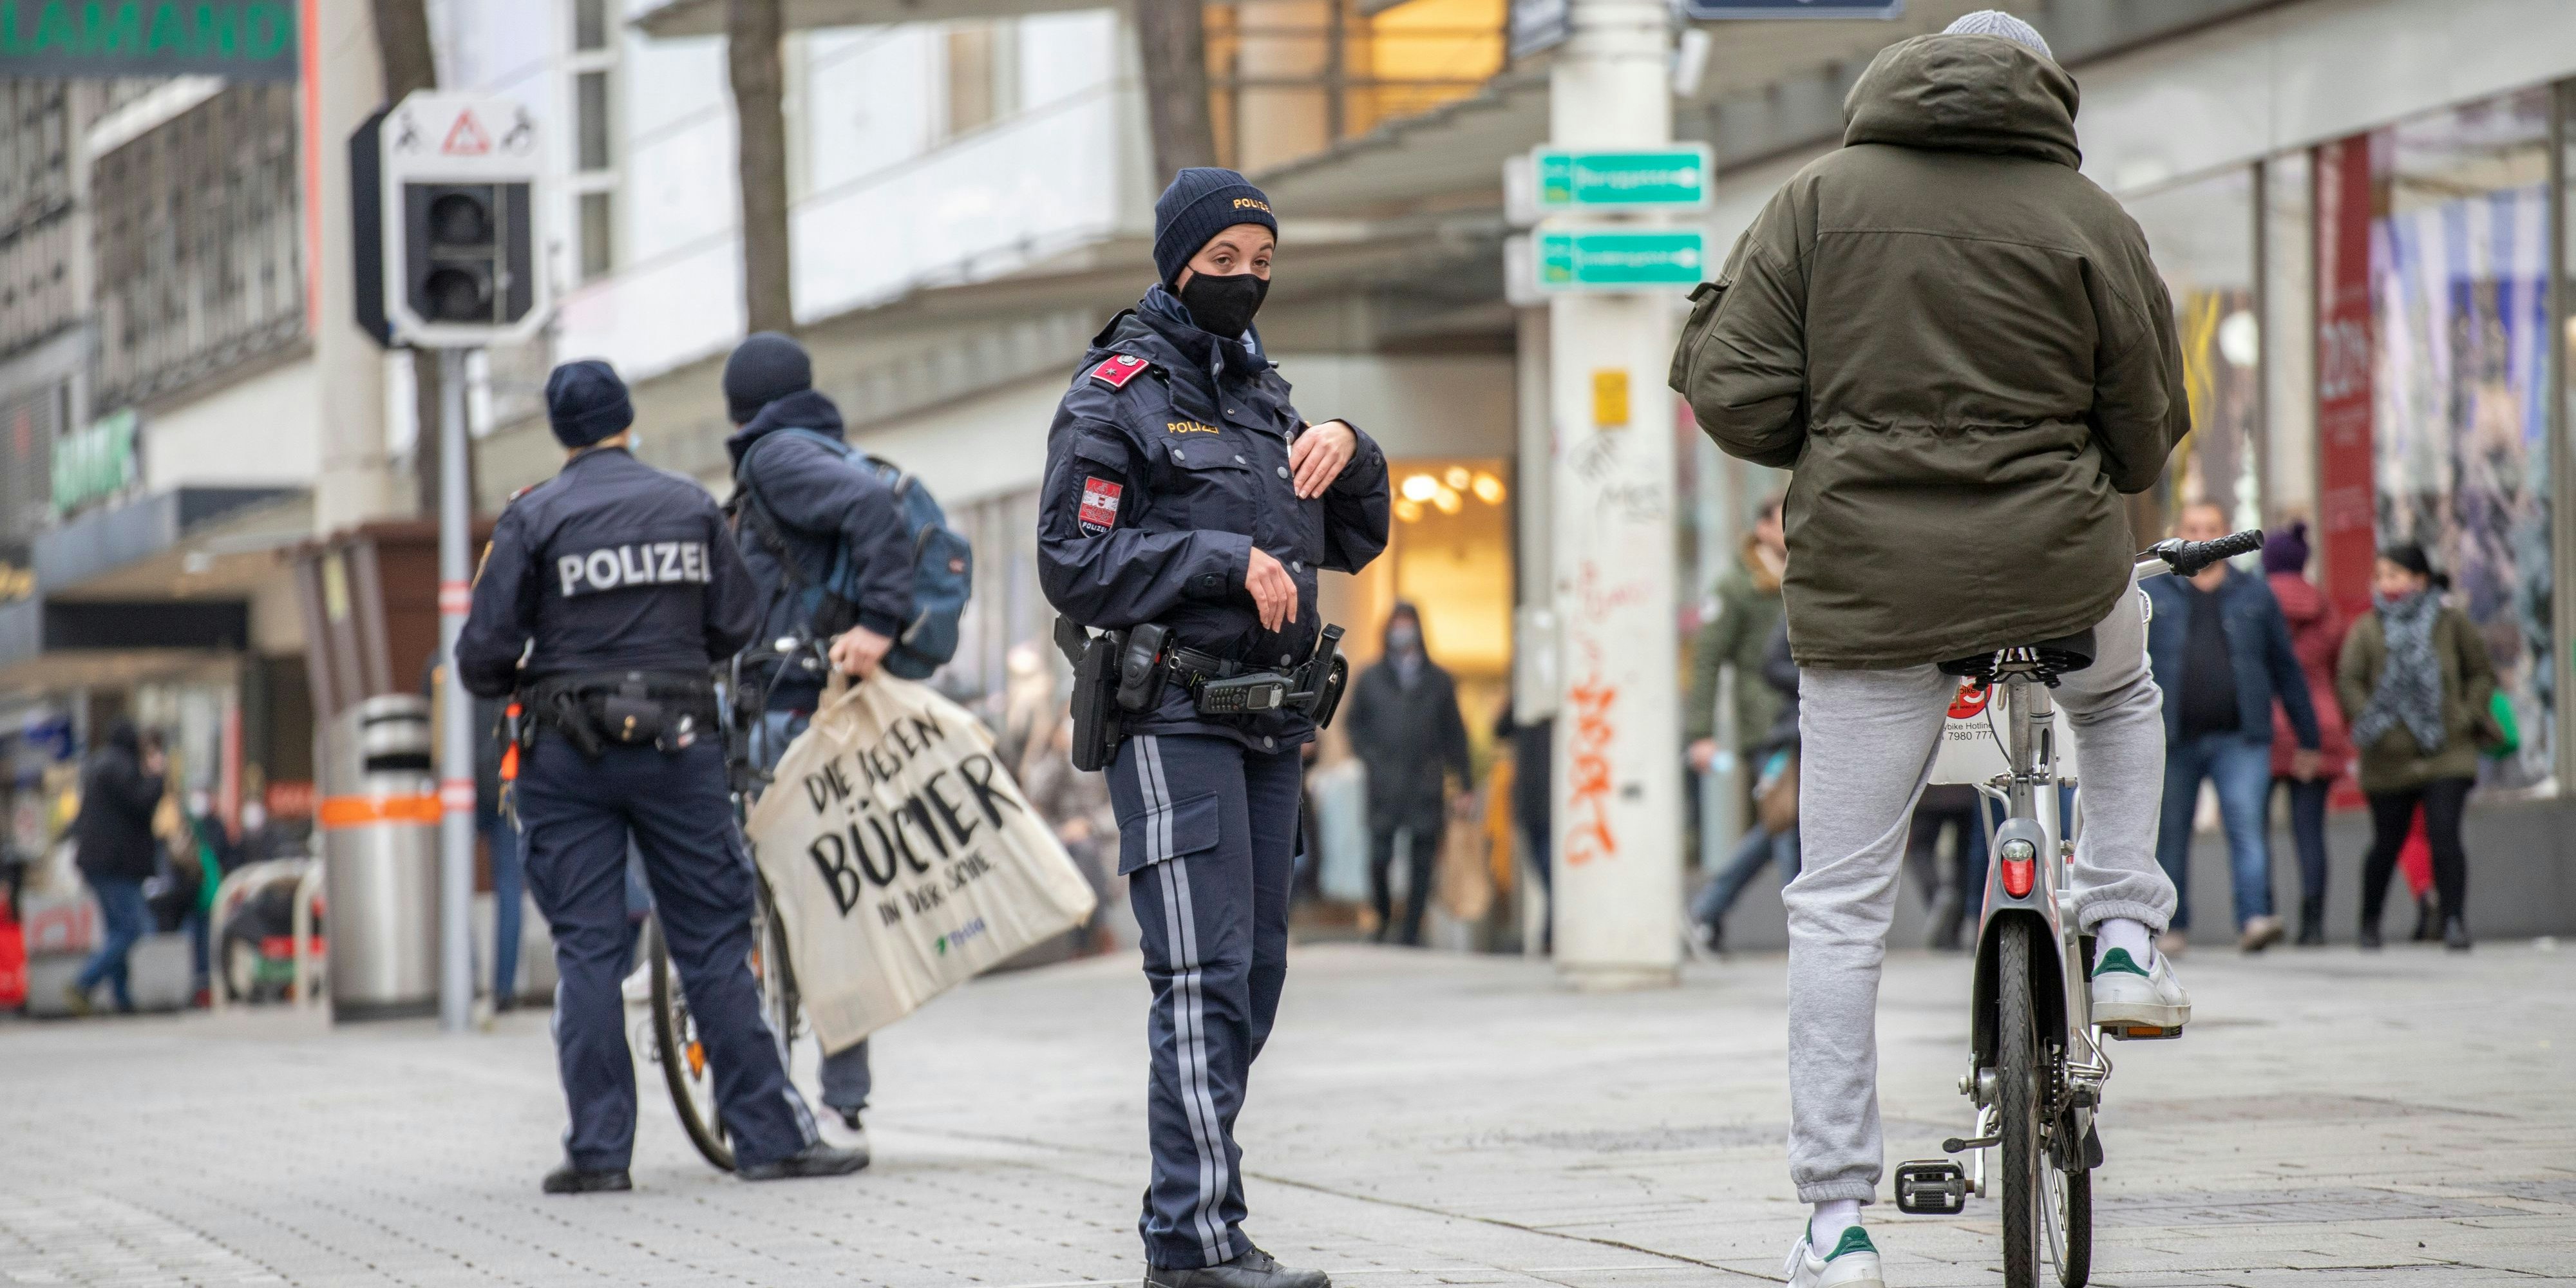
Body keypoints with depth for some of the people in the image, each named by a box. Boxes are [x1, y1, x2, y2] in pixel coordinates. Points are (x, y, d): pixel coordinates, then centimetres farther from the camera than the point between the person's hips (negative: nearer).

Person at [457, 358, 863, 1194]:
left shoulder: (534, 518, -3)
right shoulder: (691, 506, 4)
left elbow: (485, 653, -6)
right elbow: (736, 624, 5)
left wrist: (511, 685, 16)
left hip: (569, 756, -1)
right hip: (679, 743, 1)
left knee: (586, 951, 2)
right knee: (715, 944, 4)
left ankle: (599, 1149, 0)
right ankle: (770, 1135, 2)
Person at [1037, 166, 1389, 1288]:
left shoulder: (1260, 391, 18)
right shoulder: (1116, 395, -4)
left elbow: (1354, 545, 23)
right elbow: (1072, 565, -12)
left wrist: (1348, 454, 3)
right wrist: (1225, 558, -17)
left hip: (1269, 723, 8)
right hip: (1173, 719, -8)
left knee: (1255, 974, 8)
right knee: (1205, 976, -14)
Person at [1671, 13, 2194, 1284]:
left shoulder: (1820, 199, 2)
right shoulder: (2090, 220, 1)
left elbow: (1738, 403, -3)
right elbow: (2147, 439, 6)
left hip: (1868, 592, 0)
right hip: (2057, 575, 1)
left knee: (1837, 908, 5)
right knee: (2120, 697, 37)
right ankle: (2125, 937, 23)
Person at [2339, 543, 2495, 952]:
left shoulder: (2451, 623, 5)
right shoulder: (2366, 630, 4)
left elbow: (2482, 673, 13)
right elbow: (2348, 681, -3)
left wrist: (2469, 715, -2)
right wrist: (2367, 720, -19)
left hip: (2446, 754, -1)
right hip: (2389, 761, 1)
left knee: (2444, 837, -15)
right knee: (2386, 844, 9)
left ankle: (2454, 922, -12)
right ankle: (2369, 923, 28)